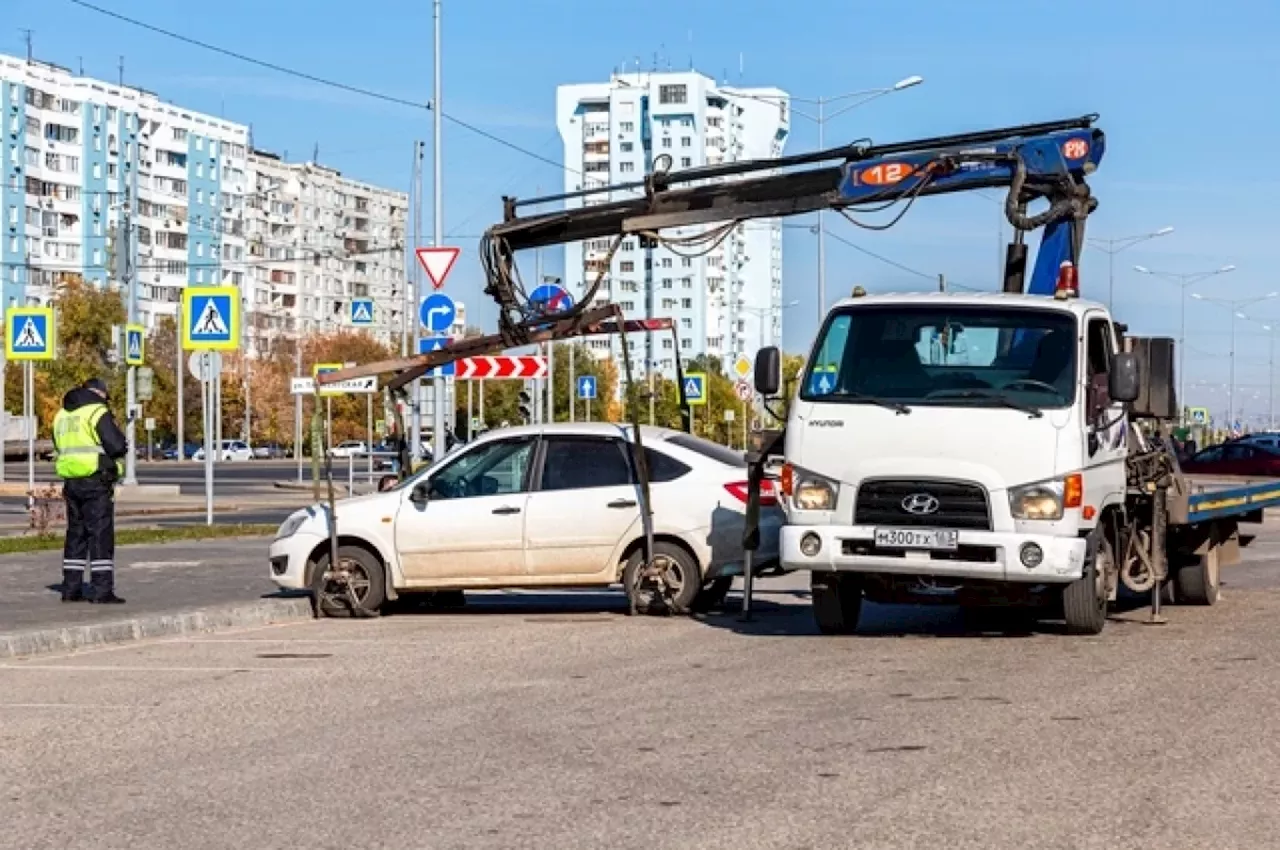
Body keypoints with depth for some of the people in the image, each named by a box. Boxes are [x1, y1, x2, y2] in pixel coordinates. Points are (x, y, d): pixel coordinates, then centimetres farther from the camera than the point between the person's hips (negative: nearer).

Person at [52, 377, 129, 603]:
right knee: (101, 534, -5)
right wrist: (124, 444, 6)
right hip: (96, 481, -7)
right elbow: (117, 446, -16)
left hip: (71, 481, 7)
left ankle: (71, 589, 15)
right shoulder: (98, 412, -10)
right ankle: (102, 590, -9)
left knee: (76, 534, 14)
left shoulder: (62, 415, 15)